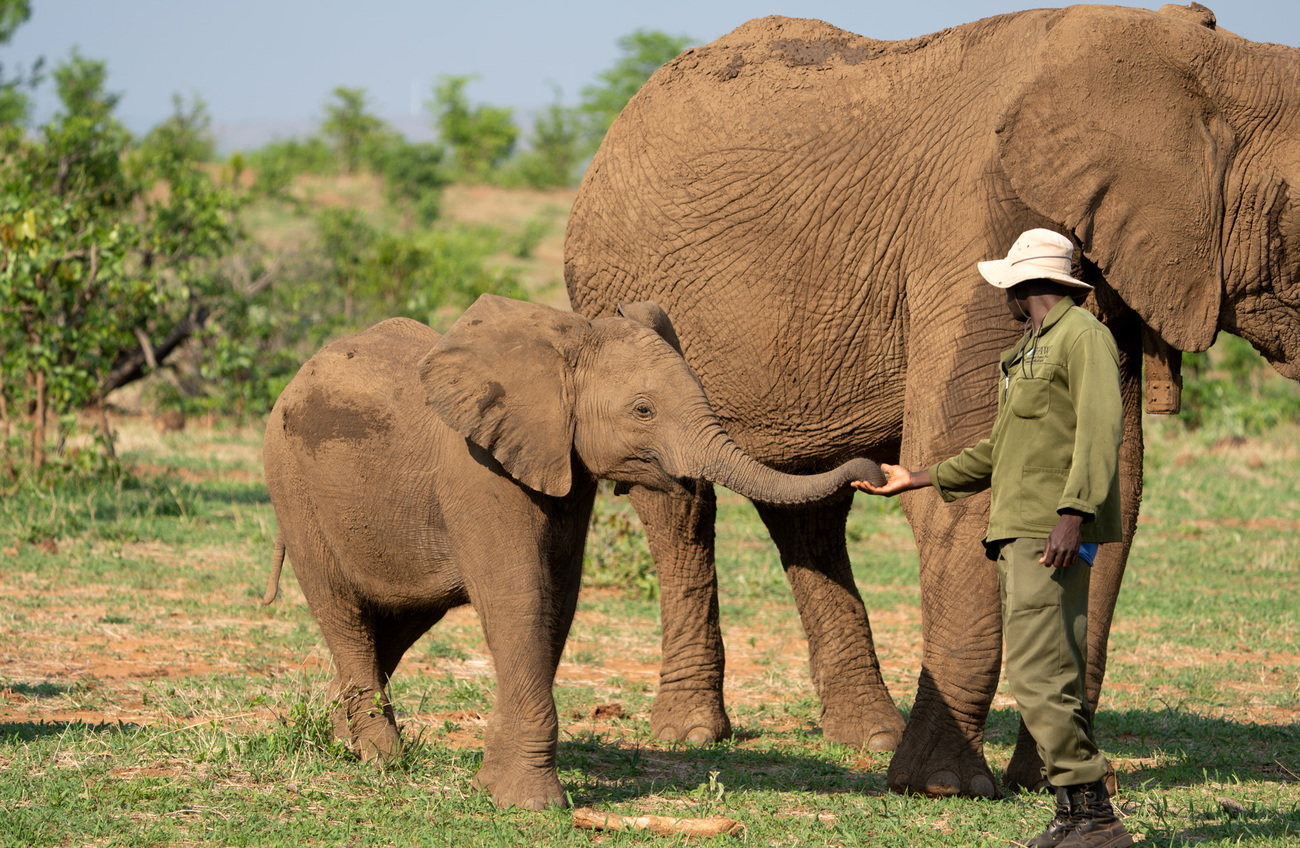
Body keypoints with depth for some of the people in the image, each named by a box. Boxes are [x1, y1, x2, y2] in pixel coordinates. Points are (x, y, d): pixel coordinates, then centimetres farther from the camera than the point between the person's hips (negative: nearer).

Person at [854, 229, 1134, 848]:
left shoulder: (1083, 336, -6)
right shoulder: (1030, 350, 25)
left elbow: (1100, 429, -18)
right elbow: (999, 450, 33)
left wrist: (1073, 513, -27)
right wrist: (919, 479, 35)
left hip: (1055, 534, -10)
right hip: (1019, 532, 10)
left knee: (1038, 671, -16)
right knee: (1053, 675, 8)